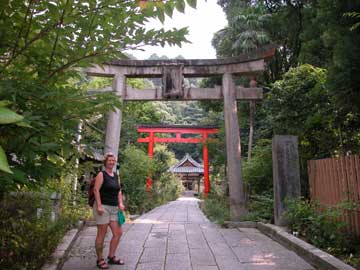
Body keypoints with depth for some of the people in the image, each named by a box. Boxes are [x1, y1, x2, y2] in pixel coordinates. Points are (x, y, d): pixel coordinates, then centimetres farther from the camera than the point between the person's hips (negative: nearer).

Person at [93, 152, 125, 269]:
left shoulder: (116, 176, 14)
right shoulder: (101, 174, -6)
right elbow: (96, 190, -13)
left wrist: (120, 203, 5)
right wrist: (99, 205, -20)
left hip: (114, 208, 7)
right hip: (103, 207, -7)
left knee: (118, 233, 8)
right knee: (102, 234, 1)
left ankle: (111, 257, 25)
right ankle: (100, 260, 16)